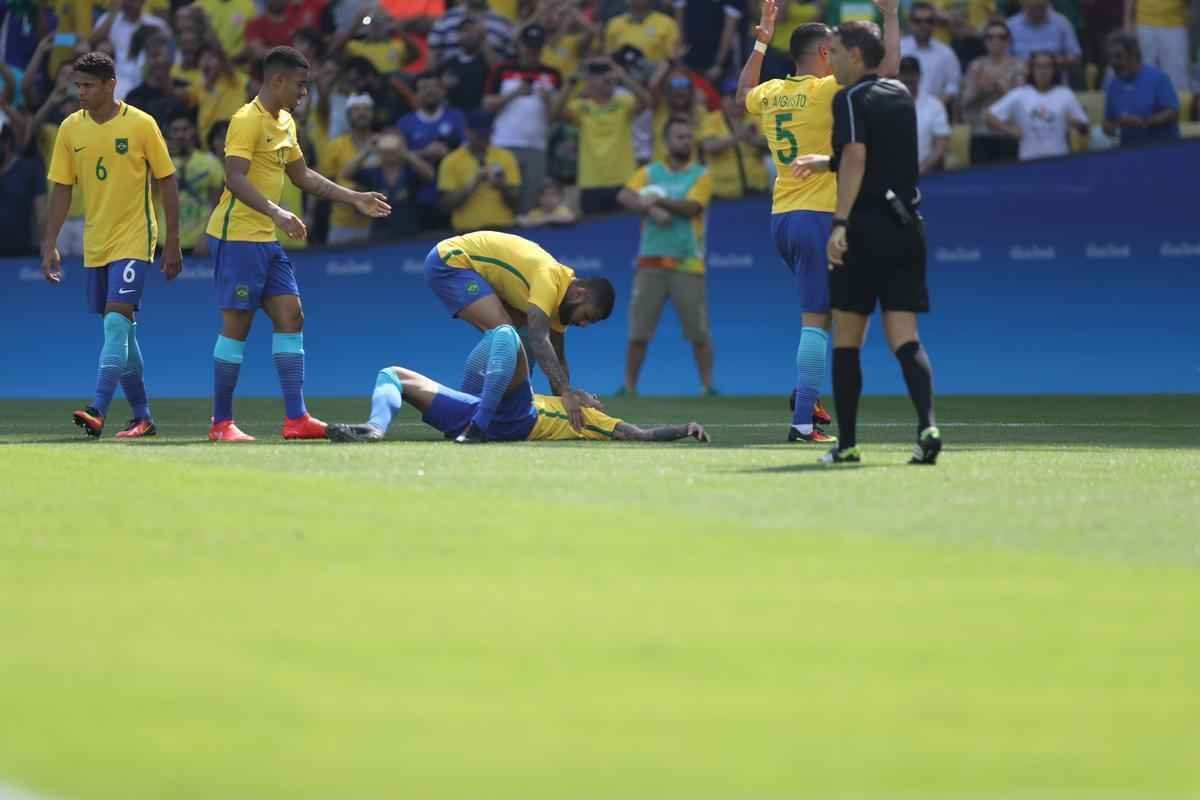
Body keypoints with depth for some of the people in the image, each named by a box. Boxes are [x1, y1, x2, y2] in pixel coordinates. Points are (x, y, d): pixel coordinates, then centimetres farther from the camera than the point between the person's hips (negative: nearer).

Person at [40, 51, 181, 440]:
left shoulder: (141, 124, -8)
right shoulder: (70, 129, 3)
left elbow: (167, 182, -3)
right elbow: (61, 190, 8)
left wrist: (173, 243, -4)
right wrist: (50, 245, 2)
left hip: (134, 238, -5)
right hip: (95, 243, 5)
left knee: (117, 320, -18)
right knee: (120, 330, 10)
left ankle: (98, 411, -26)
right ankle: (142, 416, 20)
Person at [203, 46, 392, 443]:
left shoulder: (285, 123, 15)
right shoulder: (247, 120, -14)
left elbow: (303, 176, 26)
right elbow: (235, 179, -25)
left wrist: (355, 199, 24)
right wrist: (276, 213, -36)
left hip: (267, 240, 9)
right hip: (237, 235, -9)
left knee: (290, 317, 2)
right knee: (237, 324, -6)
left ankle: (296, 418, 0)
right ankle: (221, 423, 1)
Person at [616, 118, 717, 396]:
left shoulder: (701, 175, 6)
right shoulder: (650, 172, 11)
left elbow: (691, 207, -9)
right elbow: (624, 196, -4)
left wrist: (660, 200, -13)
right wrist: (651, 209, -18)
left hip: (688, 264, -2)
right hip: (651, 262, 2)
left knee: (699, 331, -4)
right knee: (638, 330, 0)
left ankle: (707, 385, 2)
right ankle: (629, 386, 7)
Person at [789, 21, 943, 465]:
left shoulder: (851, 99, -7)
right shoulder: (901, 95, 15)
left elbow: (855, 157, -21)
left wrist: (840, 223, -26)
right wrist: (828, 161, 33)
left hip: (865, 229, -6)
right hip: (907, 226, 6)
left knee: (846, 340, 6)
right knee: (904, 336, 0)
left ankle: (846, 443, 9)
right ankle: (927, 426, -21)